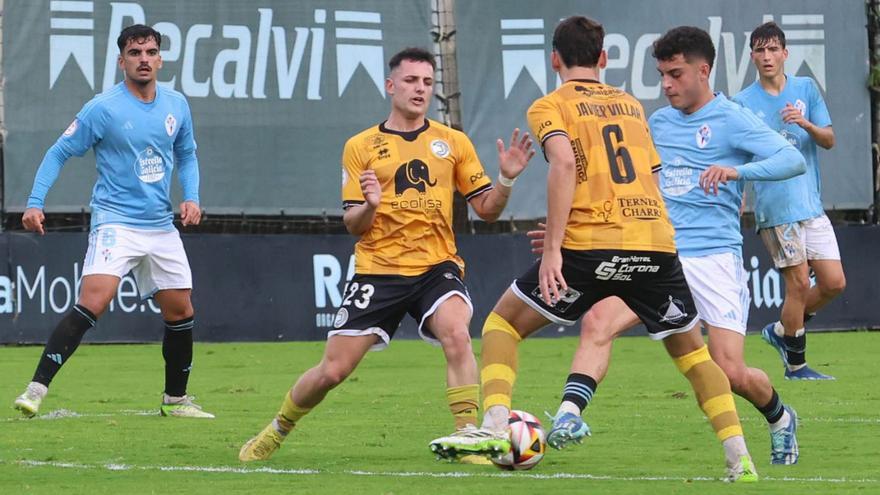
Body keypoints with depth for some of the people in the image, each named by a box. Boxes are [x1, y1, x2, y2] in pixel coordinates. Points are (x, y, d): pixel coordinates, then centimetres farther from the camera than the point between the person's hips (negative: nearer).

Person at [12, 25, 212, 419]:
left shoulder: (176, 105, 6)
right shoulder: (103, 109, -9)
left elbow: (186, 155, 21)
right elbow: (59, 153, -3)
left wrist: (191, 197, 4)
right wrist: (35, 202, -13)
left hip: (161, 226, 6)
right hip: (115, 221, -6)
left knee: (181, 312, 10)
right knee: (93, 301, -24)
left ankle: (175, 399, 29)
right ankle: (37, 388, -24)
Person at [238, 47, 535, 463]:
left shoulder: (453, 142, 7)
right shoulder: (360, 147, 4)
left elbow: (486, 209, 7)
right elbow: (352, 225, 1)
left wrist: (506, 179, -12)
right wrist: (369, 206, -21)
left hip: (436, 266, 0)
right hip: (378, 270, 0)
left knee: (456, 334, -31)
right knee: (333, 370, 0)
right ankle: (275, 432, 25)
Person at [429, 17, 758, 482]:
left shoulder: (551, 106, 6)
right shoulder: (632, 105, 22)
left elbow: (565, 163, -13)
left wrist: (553, 248, -16)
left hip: (592, 244, -4)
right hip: (656, 241, 4)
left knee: (502, 324, 11)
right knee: (691, 350, 19)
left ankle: (495, 430, -8)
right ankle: (739, 460, 9)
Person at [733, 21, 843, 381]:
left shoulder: (806, 89, 9)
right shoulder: (742, 103, 0)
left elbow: (829, 141, 6)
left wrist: (806, 124, -15)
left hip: (812, 204, 4)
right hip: (776, 206, -4)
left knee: (834, 283, 1)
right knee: (799, 284, -8)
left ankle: (781, 331, 23)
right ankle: (795, 364, 8)